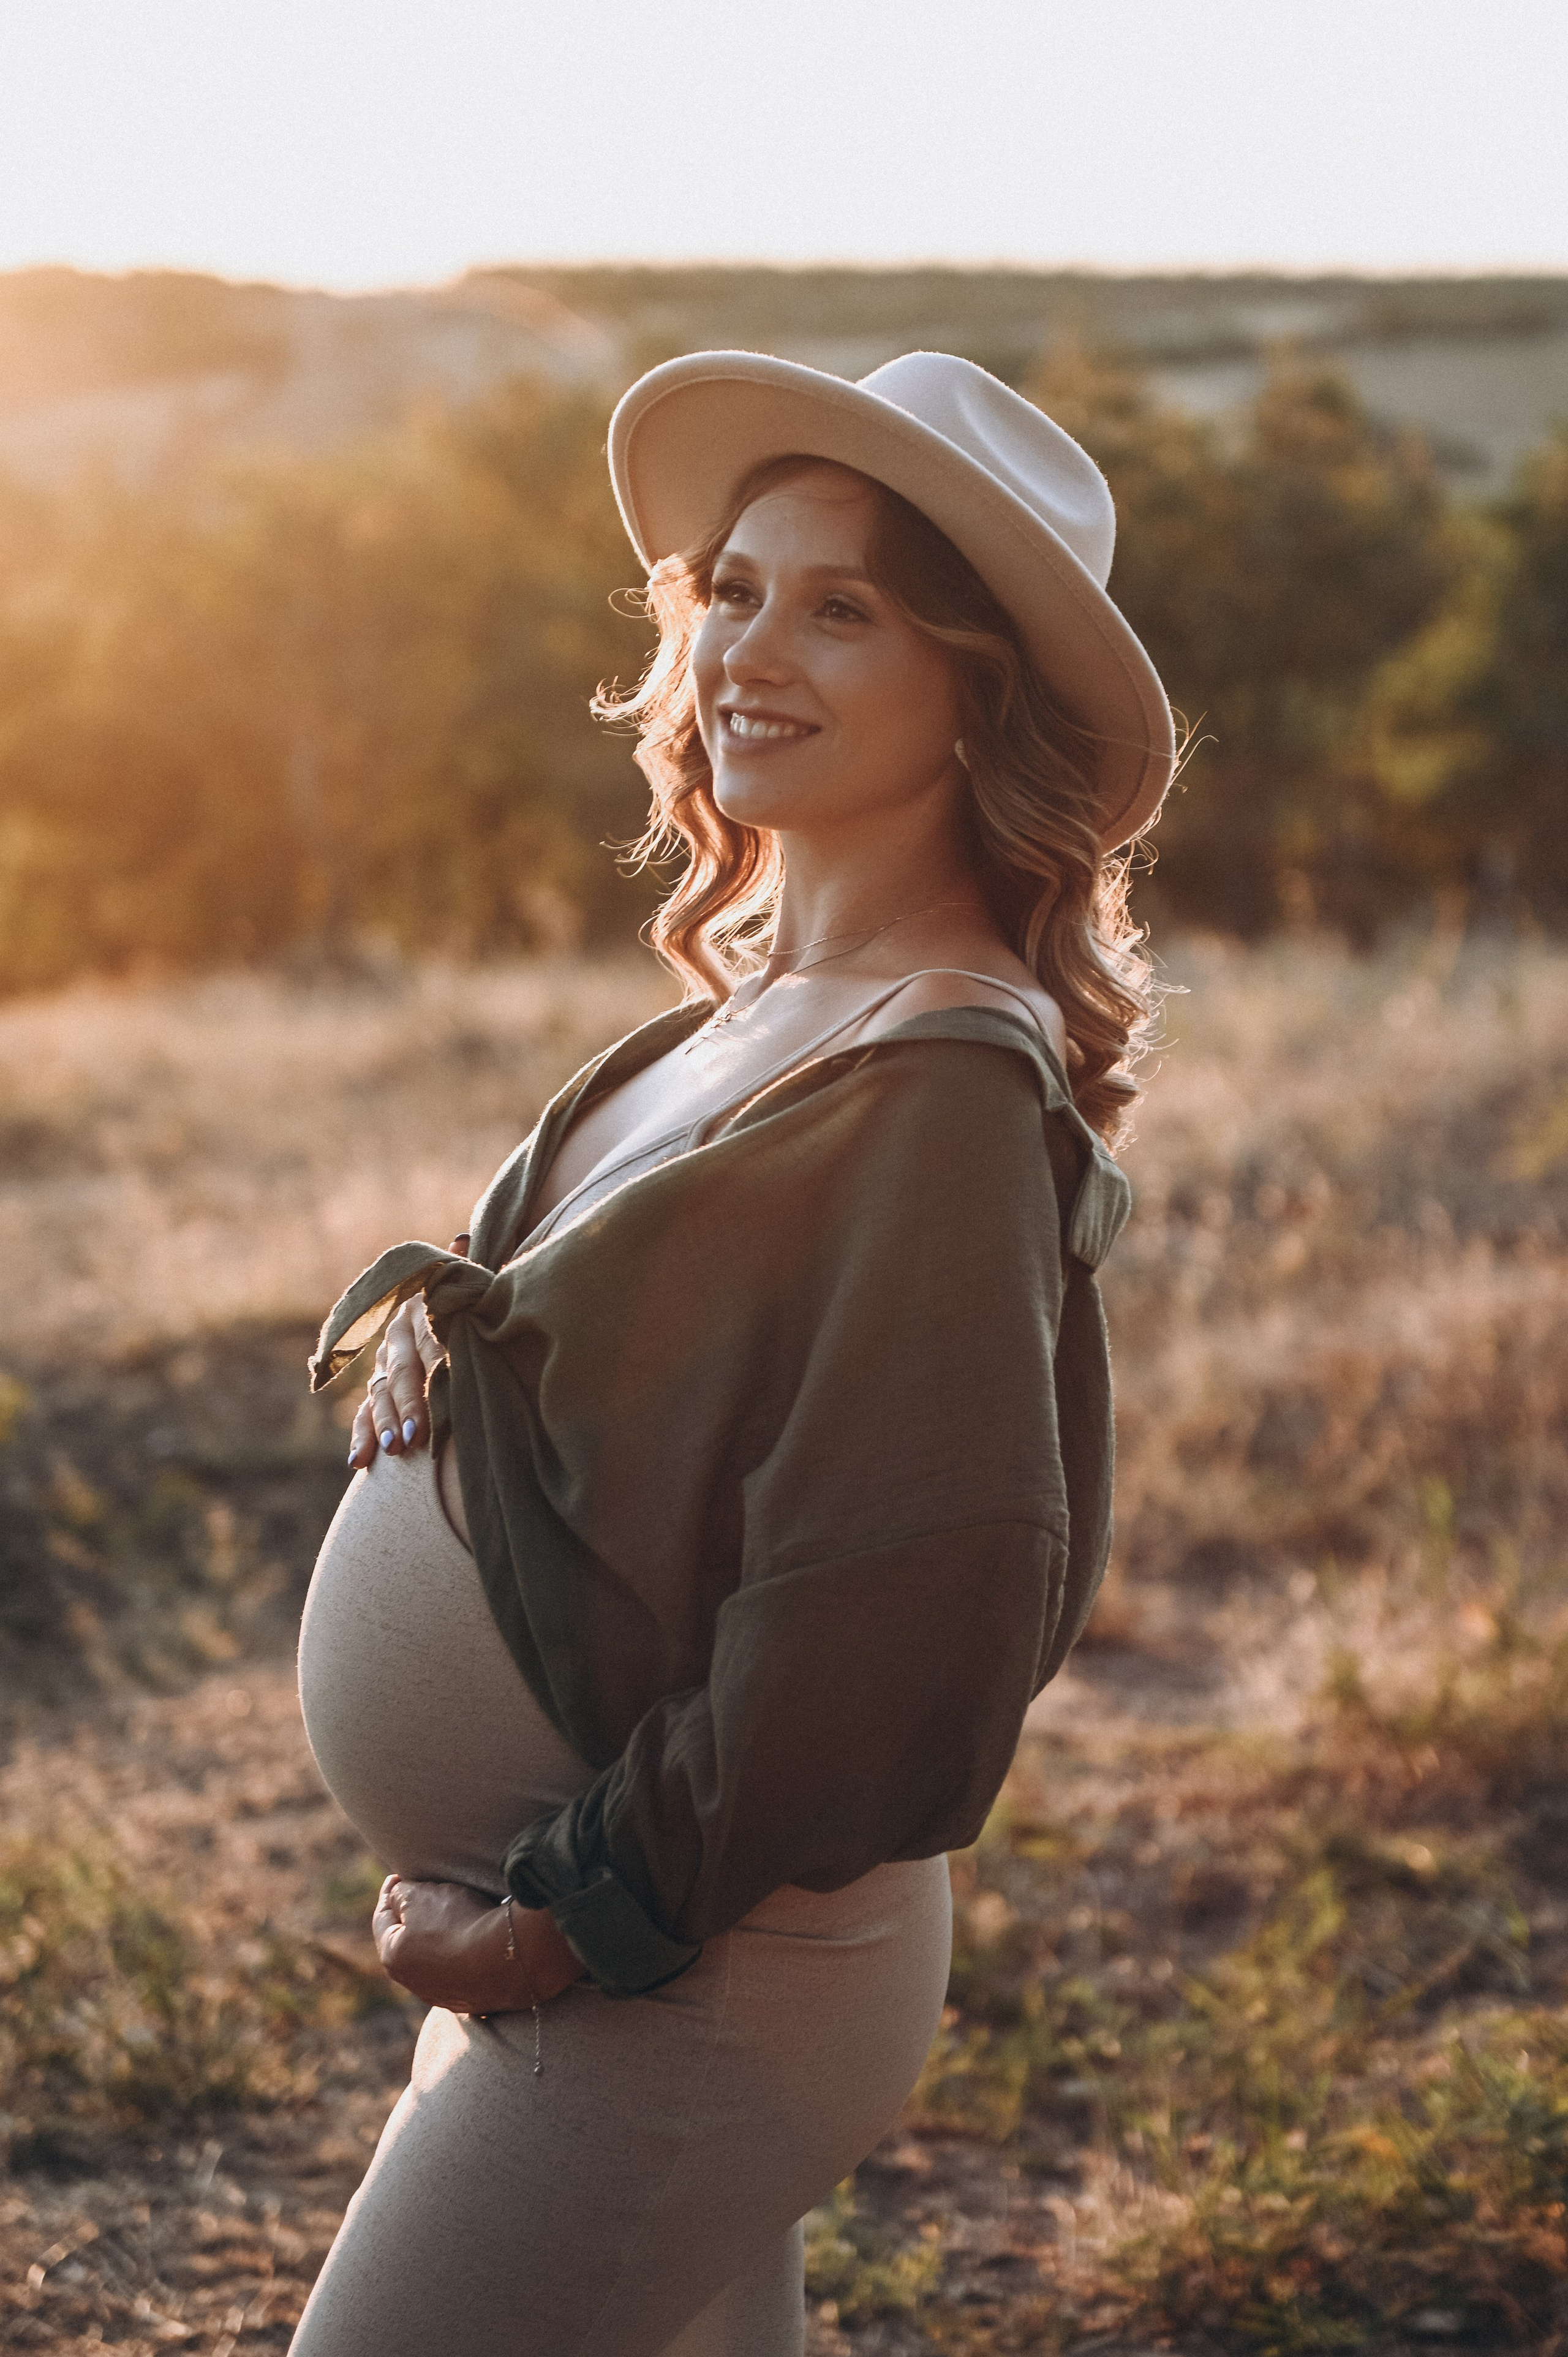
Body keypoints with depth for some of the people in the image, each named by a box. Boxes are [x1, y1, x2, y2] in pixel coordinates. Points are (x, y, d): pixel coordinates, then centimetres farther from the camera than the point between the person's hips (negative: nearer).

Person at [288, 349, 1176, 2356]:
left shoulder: (942, 1084, -22)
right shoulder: (756, 1008, 6)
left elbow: (905, 1617, -26)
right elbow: (582, 1332, 18)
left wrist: (582, 1910, -17)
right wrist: (424, 1307, -5)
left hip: (679, 2003, -9)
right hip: (560, 1926, 9)